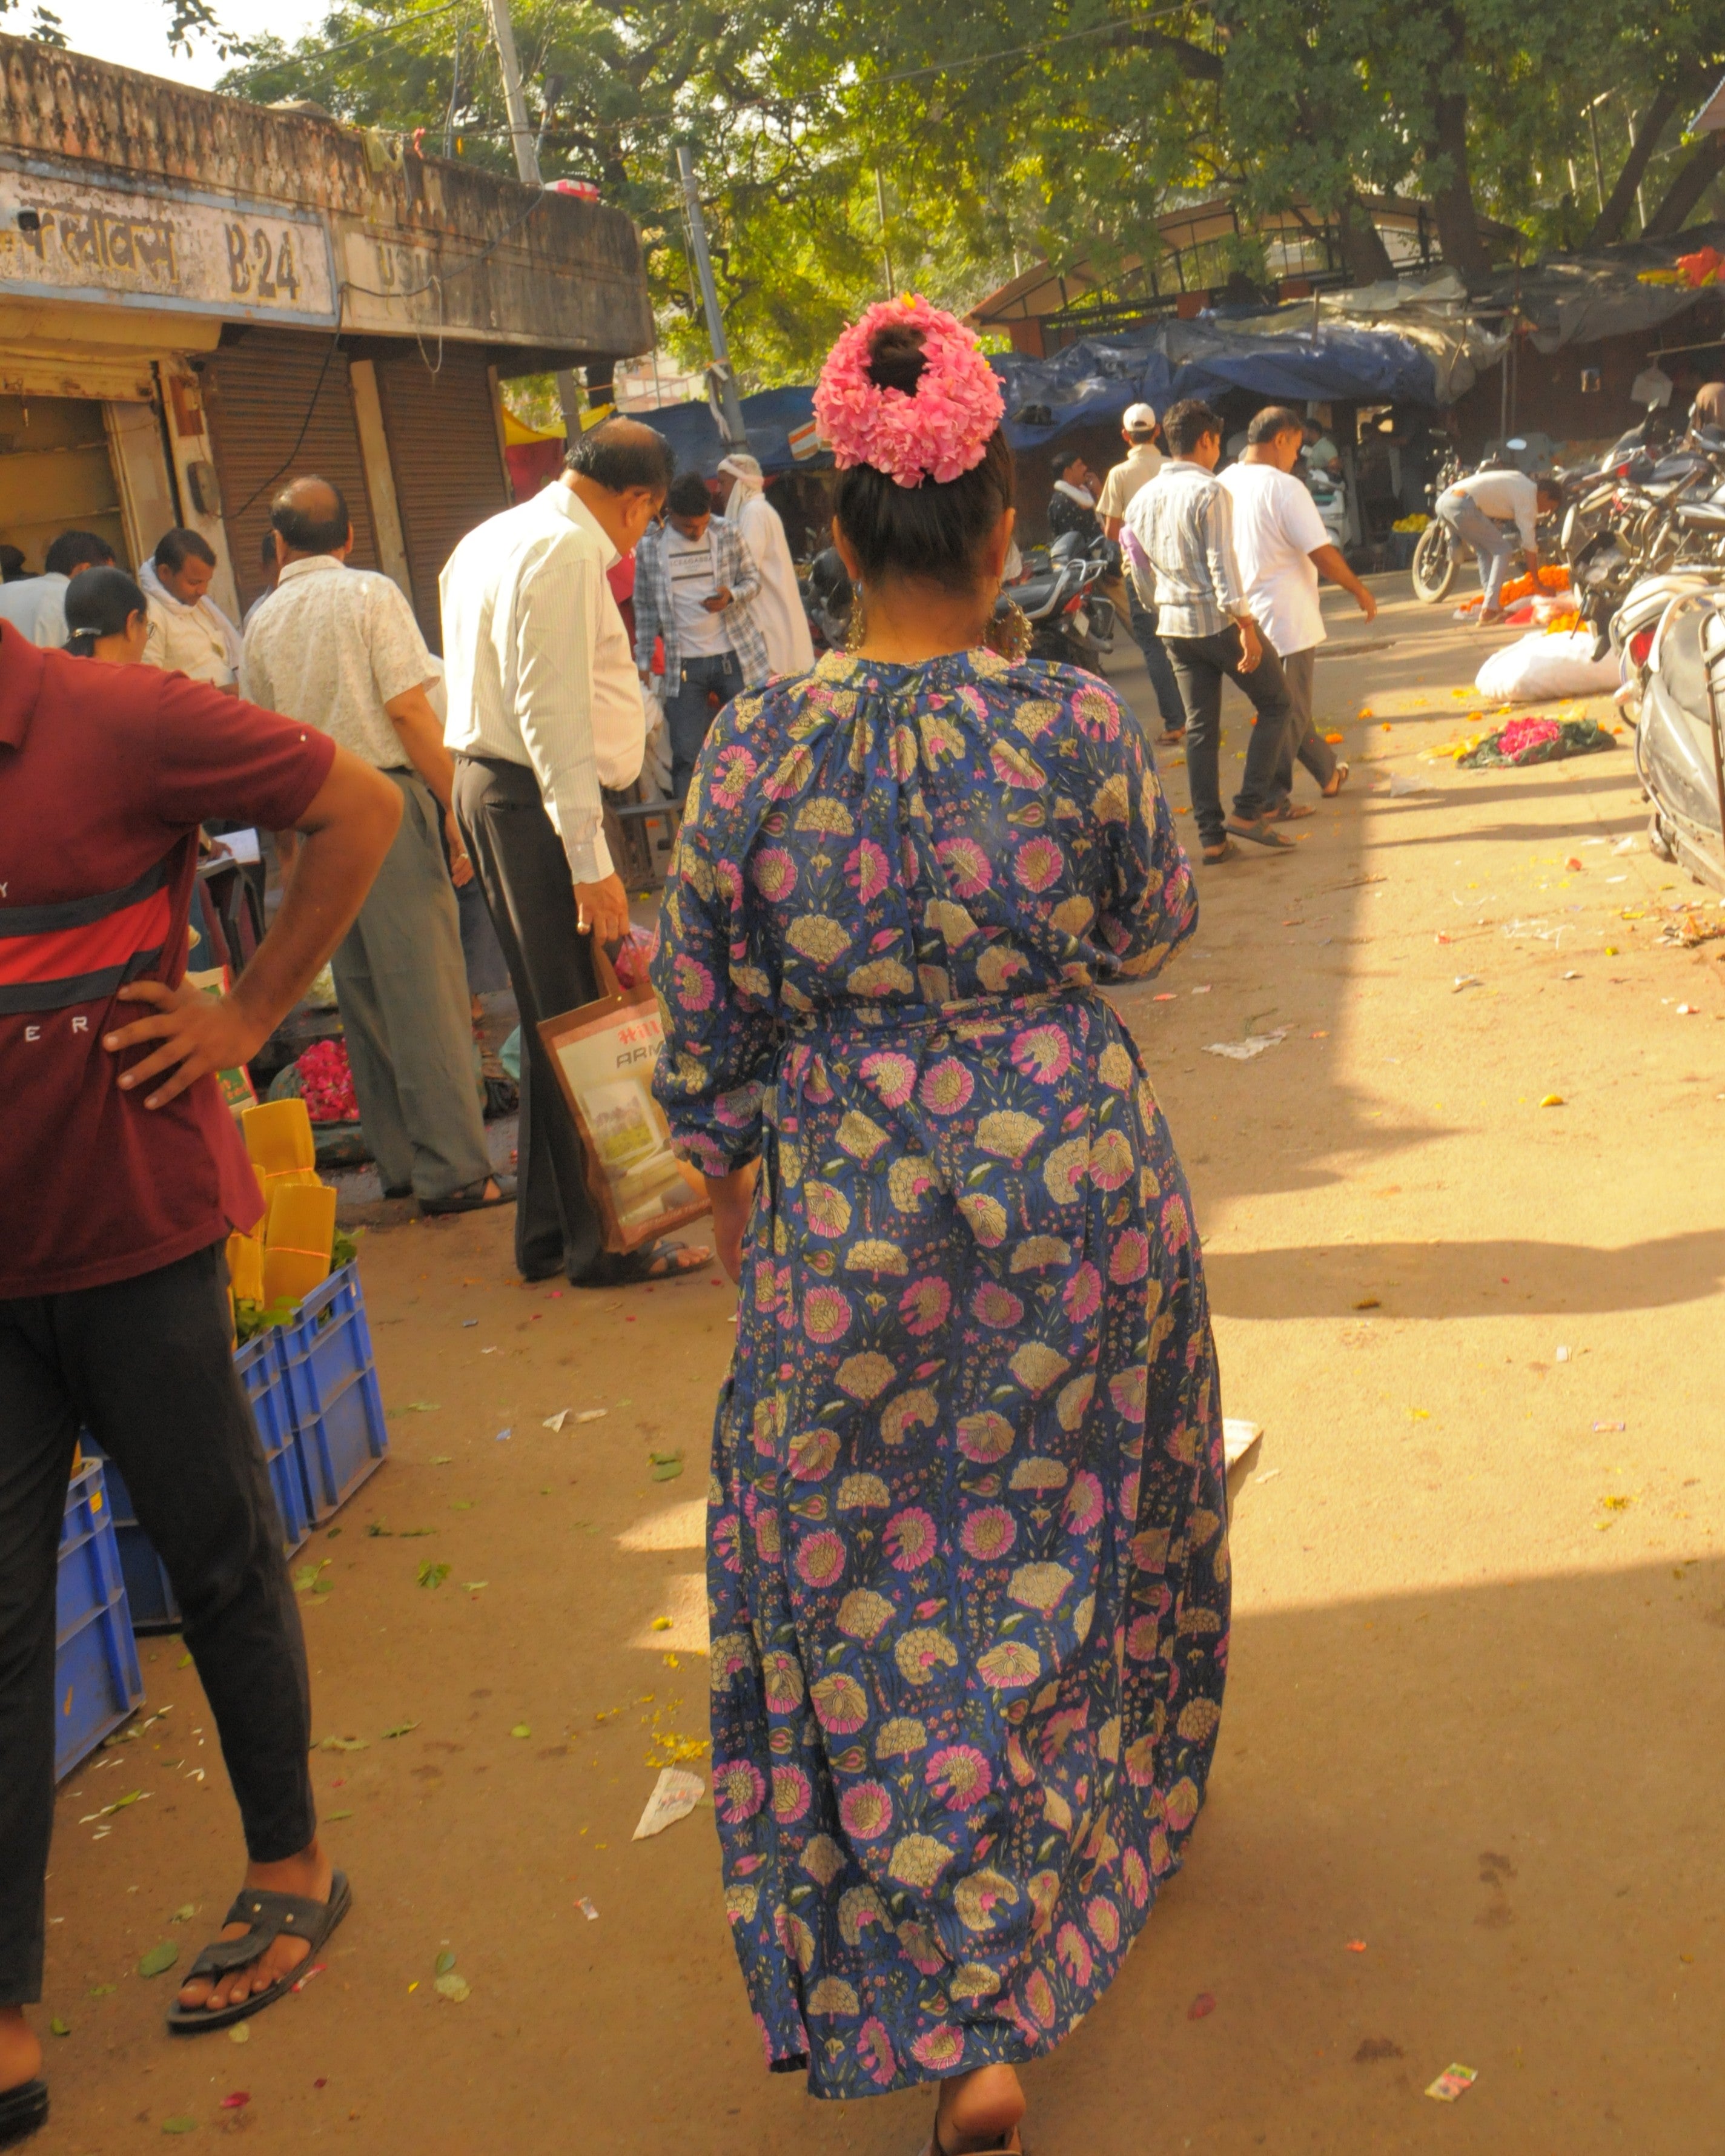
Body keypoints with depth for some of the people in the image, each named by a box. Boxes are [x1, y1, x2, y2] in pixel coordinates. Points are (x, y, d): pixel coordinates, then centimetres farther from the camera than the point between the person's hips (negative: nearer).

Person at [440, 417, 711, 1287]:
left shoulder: (490, 540, 18)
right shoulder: (567, 551, -14)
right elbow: (556, 716, -21)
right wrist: (591, 864, -23)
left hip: (486, 783, 10)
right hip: (540, 800, -10)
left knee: (549, 1020, 15)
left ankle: (546, 1232, 23)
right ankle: (603, 1242, 3)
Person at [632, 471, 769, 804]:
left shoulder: (727, 534, -2)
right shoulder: (650, 546, -1)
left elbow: (753, 579, 8)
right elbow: (645, 607, 6)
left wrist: (731, 595, -15)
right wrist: (643, 661, 4)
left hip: (735, 656, 0)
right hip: (684, 664, 0)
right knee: (686, 752, 2)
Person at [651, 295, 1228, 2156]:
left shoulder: (752, 752, -11)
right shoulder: (1077, 726, -10)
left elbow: (705, 1027, -3)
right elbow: (1151, 934, 6)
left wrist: (726, 1191, 12)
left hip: (853, 1222, -1)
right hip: (1077, 1185, 2)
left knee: (877, 1587, 10)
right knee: (1073, 1531, 24)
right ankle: (1125, 1798, 51)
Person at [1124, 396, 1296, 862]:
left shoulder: (1142, 498, 7)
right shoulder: (1210, 492, -13)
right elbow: (1221, 564, -19)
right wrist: (1246, 625, -19)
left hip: (1174, 625, 6)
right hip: (1219, 621, -6)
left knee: (1200, 727, 10)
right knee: (1275, 704, 8)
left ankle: (1211, 834, 8)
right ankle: (1248, 809, 0)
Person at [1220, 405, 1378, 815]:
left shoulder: (1225, 484, 3)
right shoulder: (1284, 488, -18)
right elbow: (1321, 553, -17)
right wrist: (1360, 591, -4)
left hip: (1247, 615, 8)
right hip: (1286, 617, -8)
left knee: (1287, 705, 18)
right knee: (1289, 711, 3)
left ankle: (1329, 773, 33)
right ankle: (1270, 797, 5)